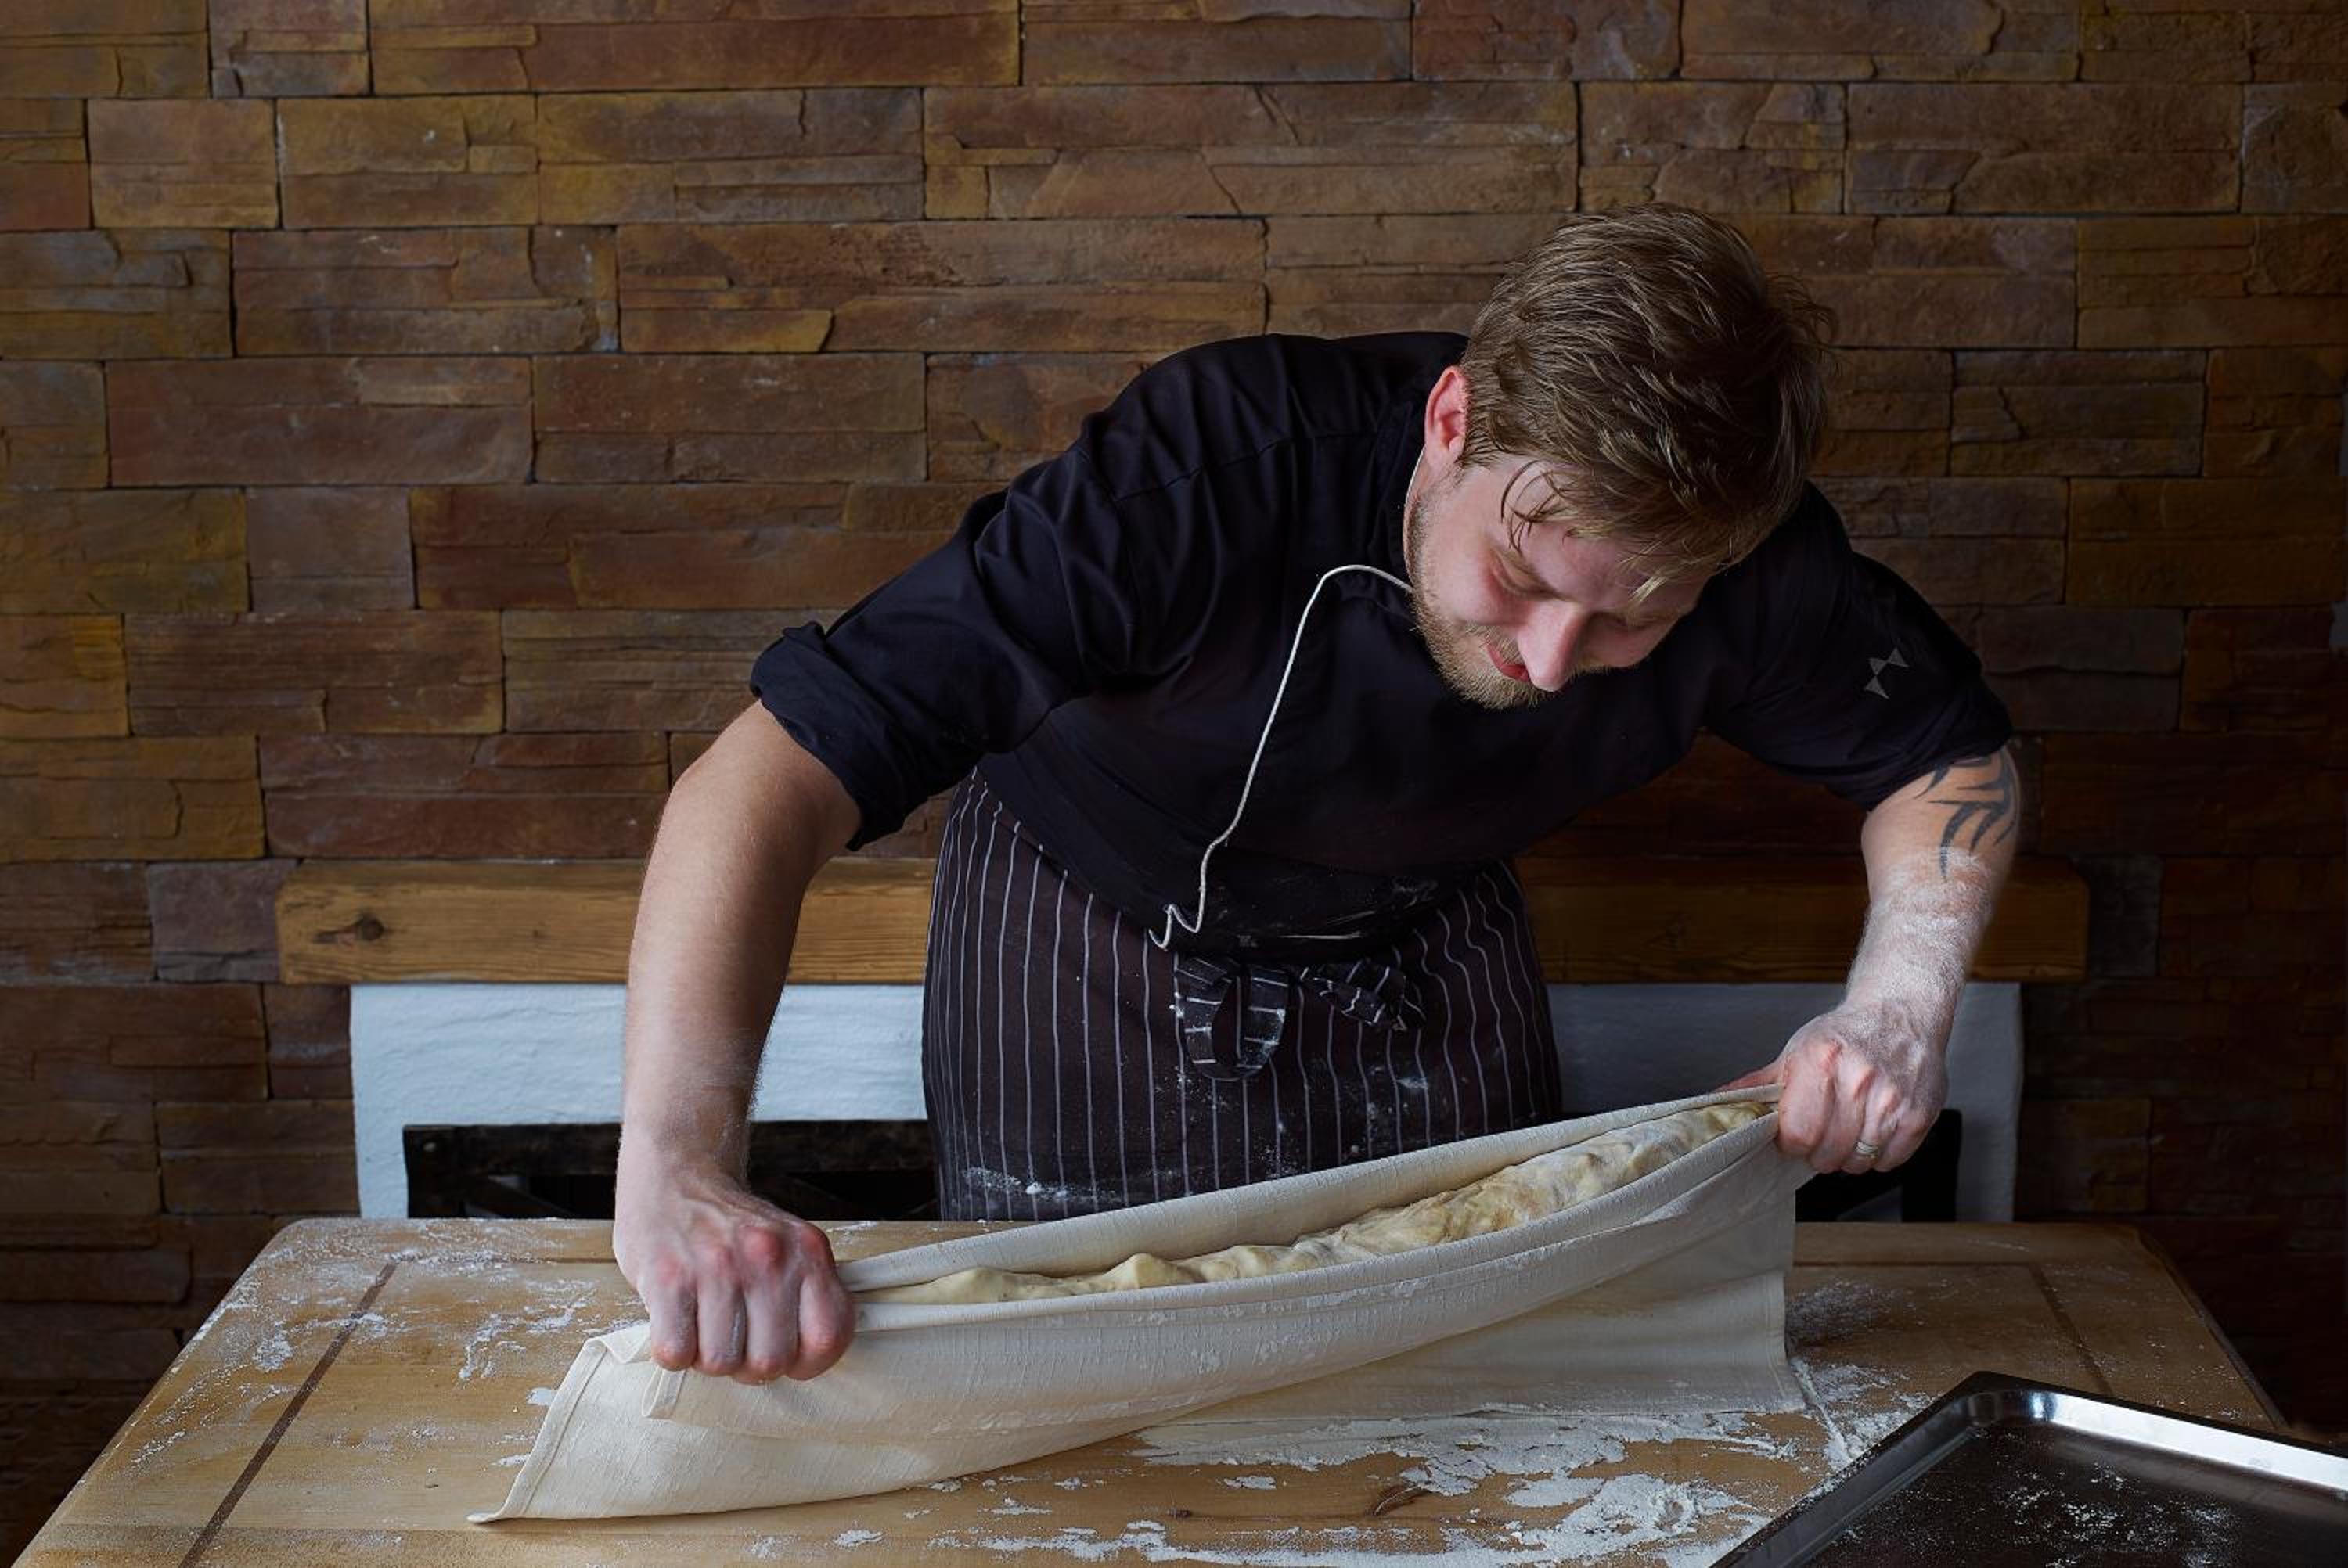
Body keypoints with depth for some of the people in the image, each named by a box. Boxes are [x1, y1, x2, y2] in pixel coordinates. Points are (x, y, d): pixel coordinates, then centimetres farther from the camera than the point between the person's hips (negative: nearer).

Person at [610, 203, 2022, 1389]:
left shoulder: (1746, 564, -28)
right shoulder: (1220, 467, -42)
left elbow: (1953, 749, -7)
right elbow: (781, 767, -48)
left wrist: (1903, 1006, -26)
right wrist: (679, 1162, -61)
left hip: (1427, 950, 4)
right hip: (1101, 951, -3)